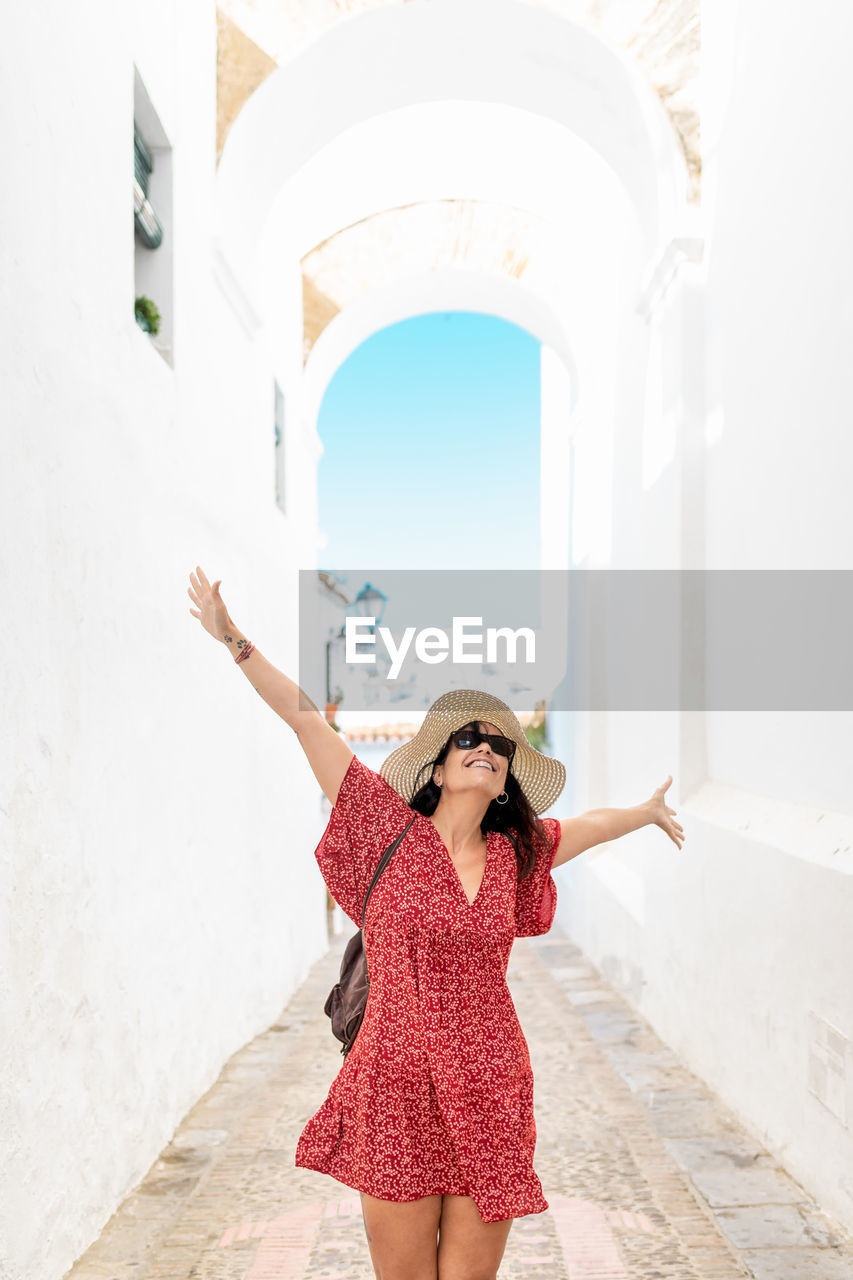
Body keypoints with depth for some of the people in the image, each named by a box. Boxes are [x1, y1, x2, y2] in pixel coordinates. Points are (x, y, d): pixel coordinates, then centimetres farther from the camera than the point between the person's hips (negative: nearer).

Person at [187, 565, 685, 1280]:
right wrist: (235, 641, -4)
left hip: (491, 1097, 3)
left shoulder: (513, 852, 7)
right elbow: (308, 721, -4)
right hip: (399, 1088, -3)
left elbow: (589, 826, 28)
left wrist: (649, 812, 44)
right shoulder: (393, 830, -2)